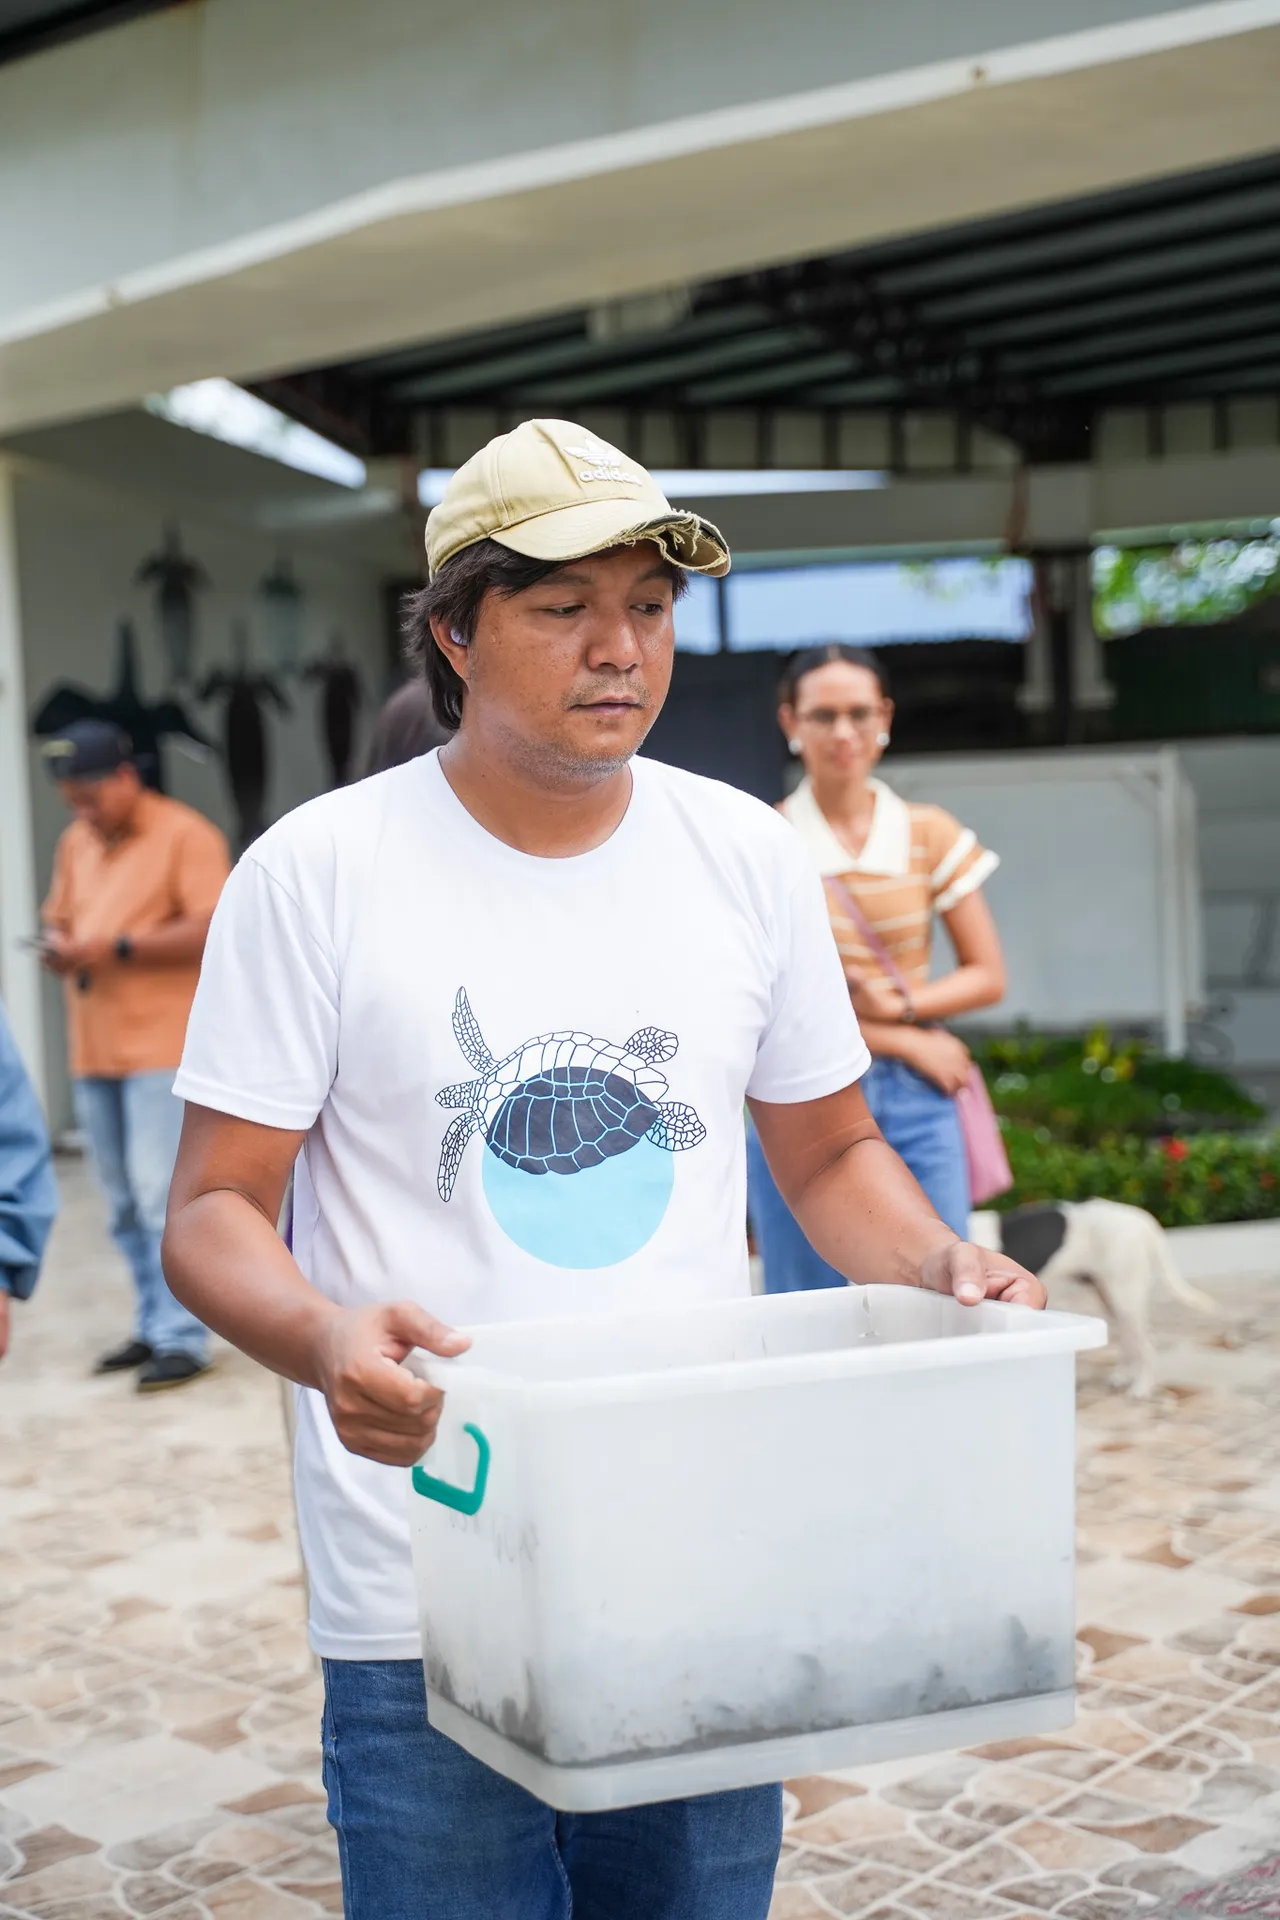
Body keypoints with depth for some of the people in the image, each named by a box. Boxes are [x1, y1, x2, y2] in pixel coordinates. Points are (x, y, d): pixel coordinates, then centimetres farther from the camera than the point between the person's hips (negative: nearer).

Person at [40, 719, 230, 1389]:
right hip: (93, 1050, 7)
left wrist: (116, 946, -17)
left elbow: (211, 931, -14)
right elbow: (59, 920, 23)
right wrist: (60, 948, -1)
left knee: (163, 1194, -10)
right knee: (124, 1202, 9)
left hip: (162, 1046, -7)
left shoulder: (185, 835, -6)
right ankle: (154, 1326, 19)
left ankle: (182, 1338, -5)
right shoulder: (76, 843, 17)